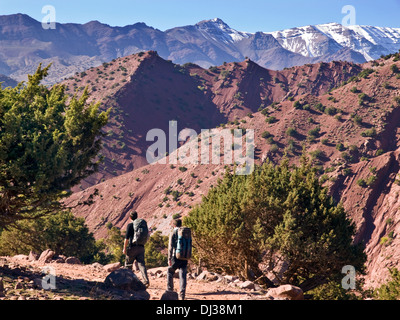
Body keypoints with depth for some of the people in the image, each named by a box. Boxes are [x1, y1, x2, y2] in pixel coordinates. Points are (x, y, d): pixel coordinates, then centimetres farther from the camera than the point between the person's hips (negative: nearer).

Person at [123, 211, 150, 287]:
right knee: (141, 264, -4)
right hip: (141, 247, 4)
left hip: (132, 247, -4)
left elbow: (127, 238, -11)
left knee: (128, 265, 12)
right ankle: (146, 281, -21)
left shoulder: (130, 225, -6)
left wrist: (124, 248, -6)